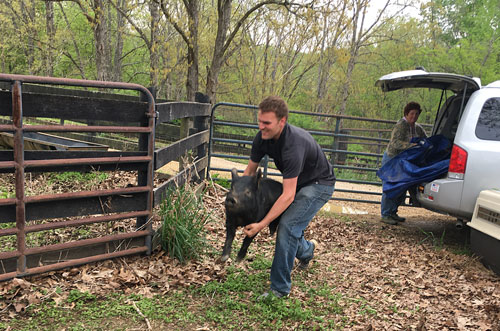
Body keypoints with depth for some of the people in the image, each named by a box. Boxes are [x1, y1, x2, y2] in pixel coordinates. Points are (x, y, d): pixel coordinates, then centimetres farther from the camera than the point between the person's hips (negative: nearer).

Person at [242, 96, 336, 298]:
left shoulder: (293, 145, -38)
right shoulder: (262, 137, -15)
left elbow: (288, 196, -37)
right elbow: (250, 171, -1)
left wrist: (261, 225, -38)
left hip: (319, 184, -8)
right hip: (297, 182, 8)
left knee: (288, 224, -22)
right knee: (288, 226, 9)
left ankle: (280, 289, -10)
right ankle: (307, 249, 44)